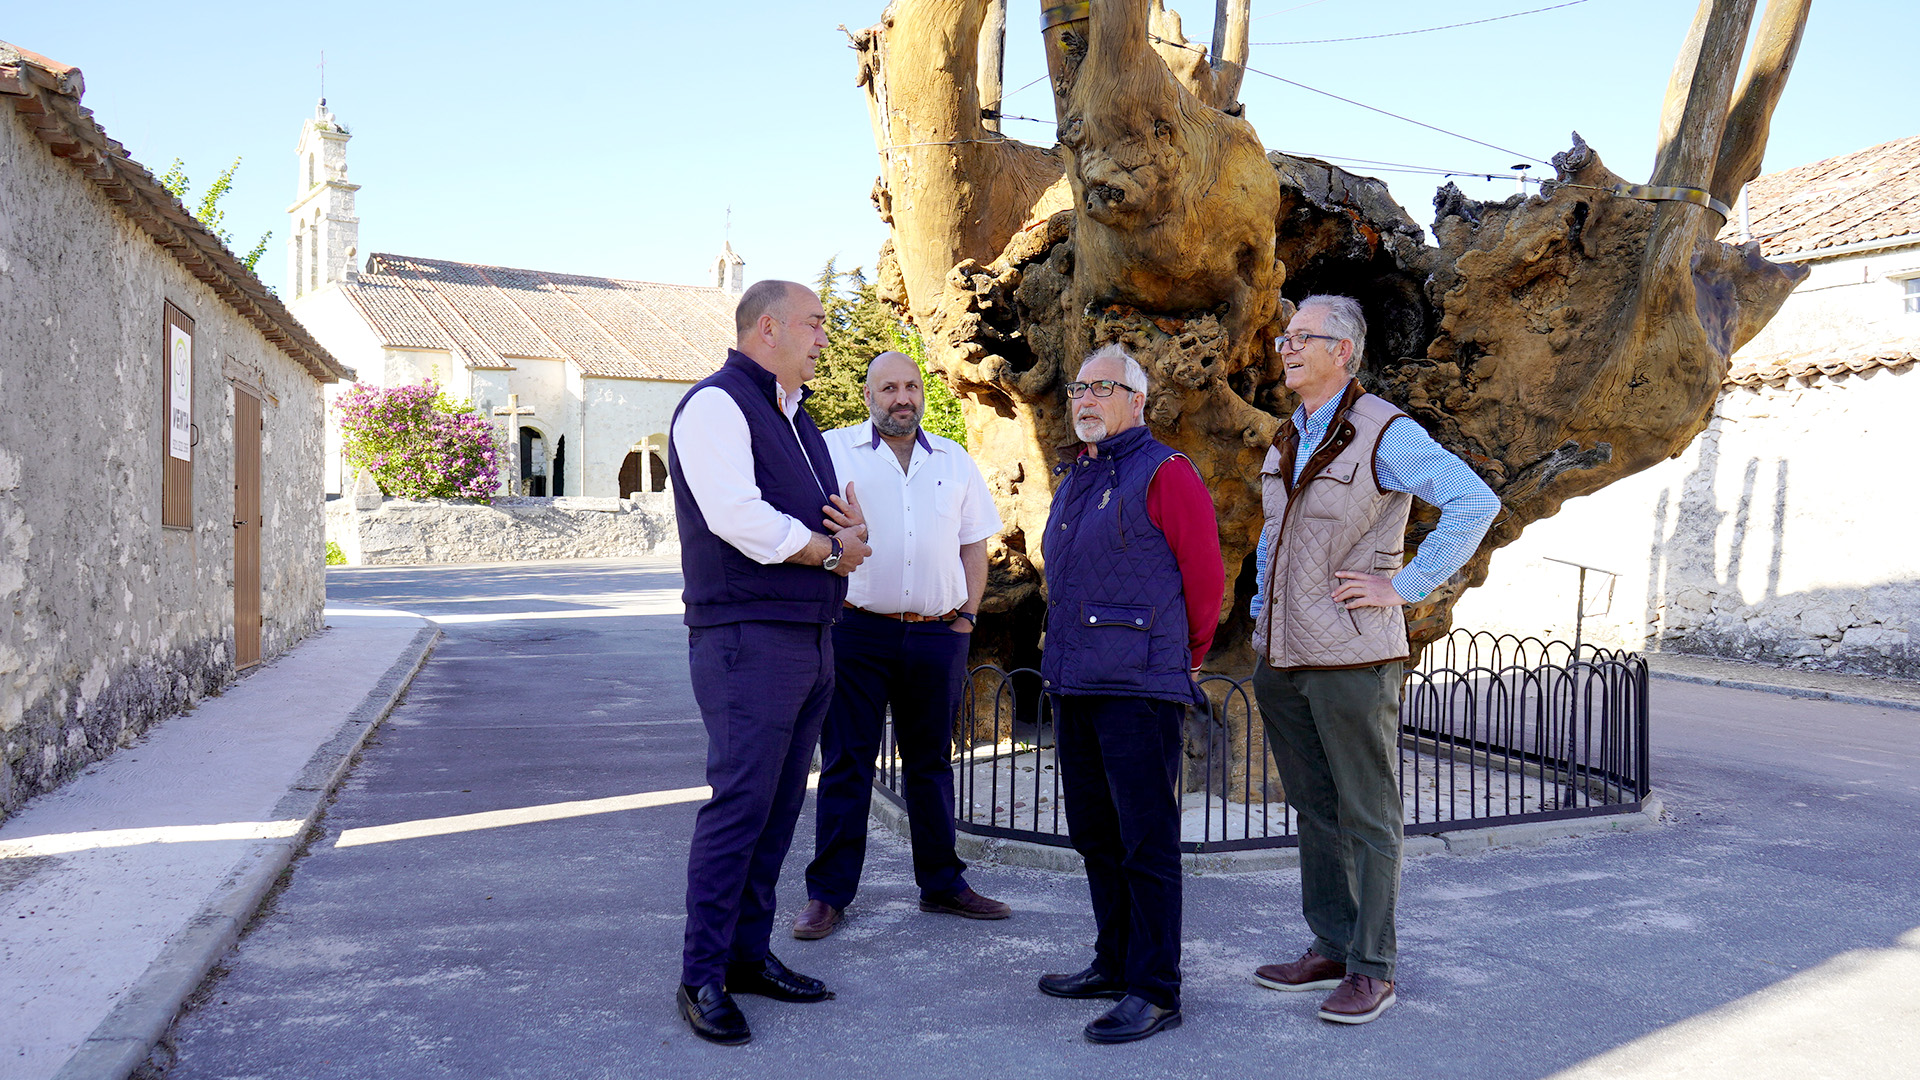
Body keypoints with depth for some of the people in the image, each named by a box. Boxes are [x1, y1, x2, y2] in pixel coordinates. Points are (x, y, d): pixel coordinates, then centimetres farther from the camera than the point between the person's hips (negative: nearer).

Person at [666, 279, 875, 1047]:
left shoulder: (796, 419, 21)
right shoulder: (716, 405, -8)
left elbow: (829, 520, 23)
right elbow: (736, 515, -21)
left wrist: (853, 528, -2)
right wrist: (831, 549, -9)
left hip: (809, 638, 9)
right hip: (748, 638, -9)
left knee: (779, 806, 11)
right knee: (739, 804, -8)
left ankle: (747, 954, 22)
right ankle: (702, 978, 3)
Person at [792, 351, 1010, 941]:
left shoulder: (955, 460, 14)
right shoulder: (832, 450, 4)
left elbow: (974, 544, 17)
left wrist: (966, 615, 8)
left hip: (937, 635, 3)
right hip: (858, 632, -3)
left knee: (931, 760, 12)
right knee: (846, 763, 1)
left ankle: (942, 883, 23)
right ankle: (828, 892, 10)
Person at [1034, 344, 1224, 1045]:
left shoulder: (1164, 473, -6)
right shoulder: (1073, 481, 19)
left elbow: (1205, 578, -4)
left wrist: (1184, 662, 7)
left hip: (1138, 690, -8)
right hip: (1073, 686, 9)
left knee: (1146, 842, -4)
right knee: (1095, 836, 15)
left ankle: (1156, 991, 4)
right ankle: (1115, 964, 28)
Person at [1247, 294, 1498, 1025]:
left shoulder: (1385, 434, -9)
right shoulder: (1285, 441, 15)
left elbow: (1475, 503, -15)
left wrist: (1405, 587, -15)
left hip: (1350, 658, -7)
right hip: (1281, 658, 8)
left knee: (1367, 818, 1)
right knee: (1314, 811, 14)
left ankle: (1371, 970, 10)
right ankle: (1331, 950, 25)